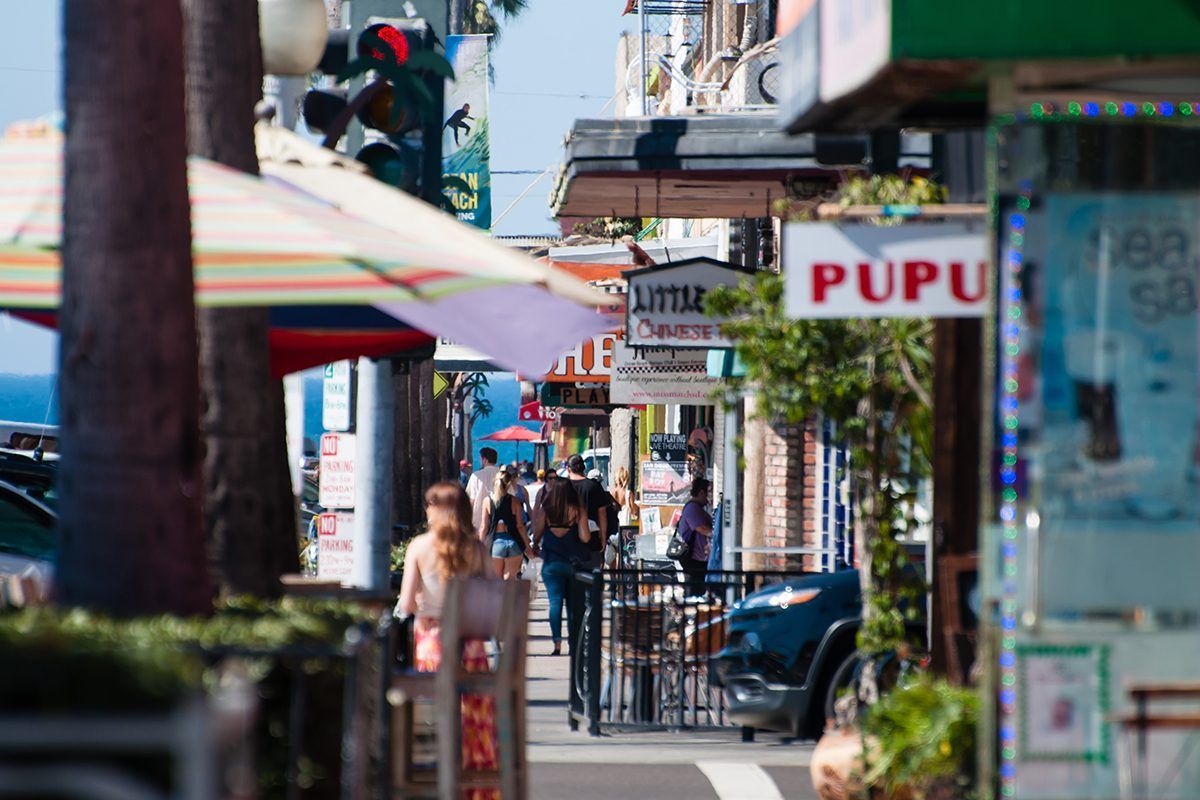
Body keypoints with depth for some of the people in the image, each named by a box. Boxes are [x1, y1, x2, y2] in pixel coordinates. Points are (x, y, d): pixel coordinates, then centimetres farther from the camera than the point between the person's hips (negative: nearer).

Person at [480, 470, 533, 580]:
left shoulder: (488, 501, -3)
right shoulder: (514, 500, -4)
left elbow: (484, 527, -2)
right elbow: (519, 526, -2)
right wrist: (527, 546, 6)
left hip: (496, 542, 0)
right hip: (513, 541, 0)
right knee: (510, 579, 5)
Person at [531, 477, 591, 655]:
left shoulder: (545, 510, -4)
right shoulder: (577, 511, -6)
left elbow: (537, 534, 1)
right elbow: (584, 537, -10)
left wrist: (535, 546, 22)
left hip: (552, 563, -1)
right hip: (574, 562, 1)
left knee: (555, 602, -2)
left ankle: (557, 643, -14)